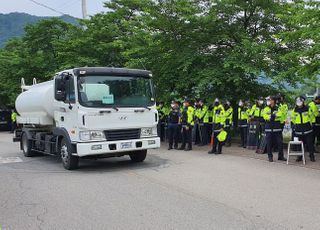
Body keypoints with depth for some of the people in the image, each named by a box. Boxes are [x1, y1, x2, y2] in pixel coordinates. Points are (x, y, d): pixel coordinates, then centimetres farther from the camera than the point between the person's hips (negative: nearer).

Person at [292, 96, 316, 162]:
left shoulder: (308, 109, -4)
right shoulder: (295, 110, 4)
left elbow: (311, 116, 8)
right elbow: (293, 118, 18)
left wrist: (309, 123, 7)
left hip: (307, 129, -2)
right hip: (299, 130, 2)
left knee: (310, 143, 0)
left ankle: (312, 156, 10)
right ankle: (300, 156, 14)